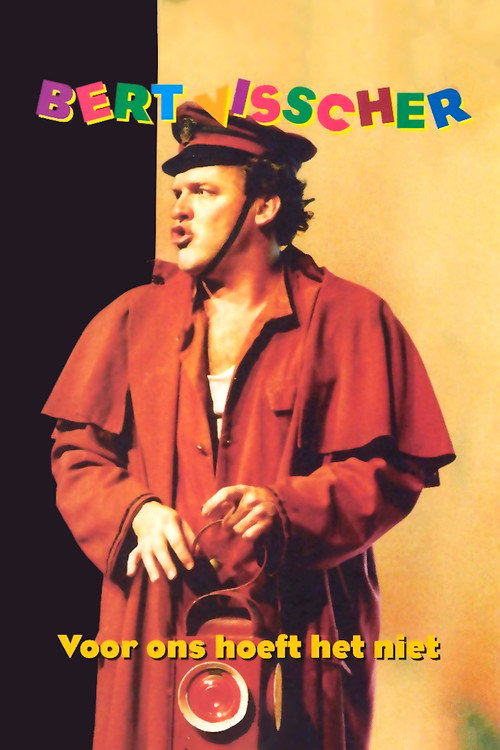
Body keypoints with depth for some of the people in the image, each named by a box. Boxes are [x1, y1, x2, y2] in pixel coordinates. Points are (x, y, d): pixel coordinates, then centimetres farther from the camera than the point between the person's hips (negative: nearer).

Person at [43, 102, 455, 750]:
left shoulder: (349, 320, -2)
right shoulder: (133, 319, 8)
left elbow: (390, 470, -5)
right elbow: (77, 451, 8)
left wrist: (284, 506, -20)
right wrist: (136, 512, -11)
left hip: (296, 625, -2)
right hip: (157, 618, 3)